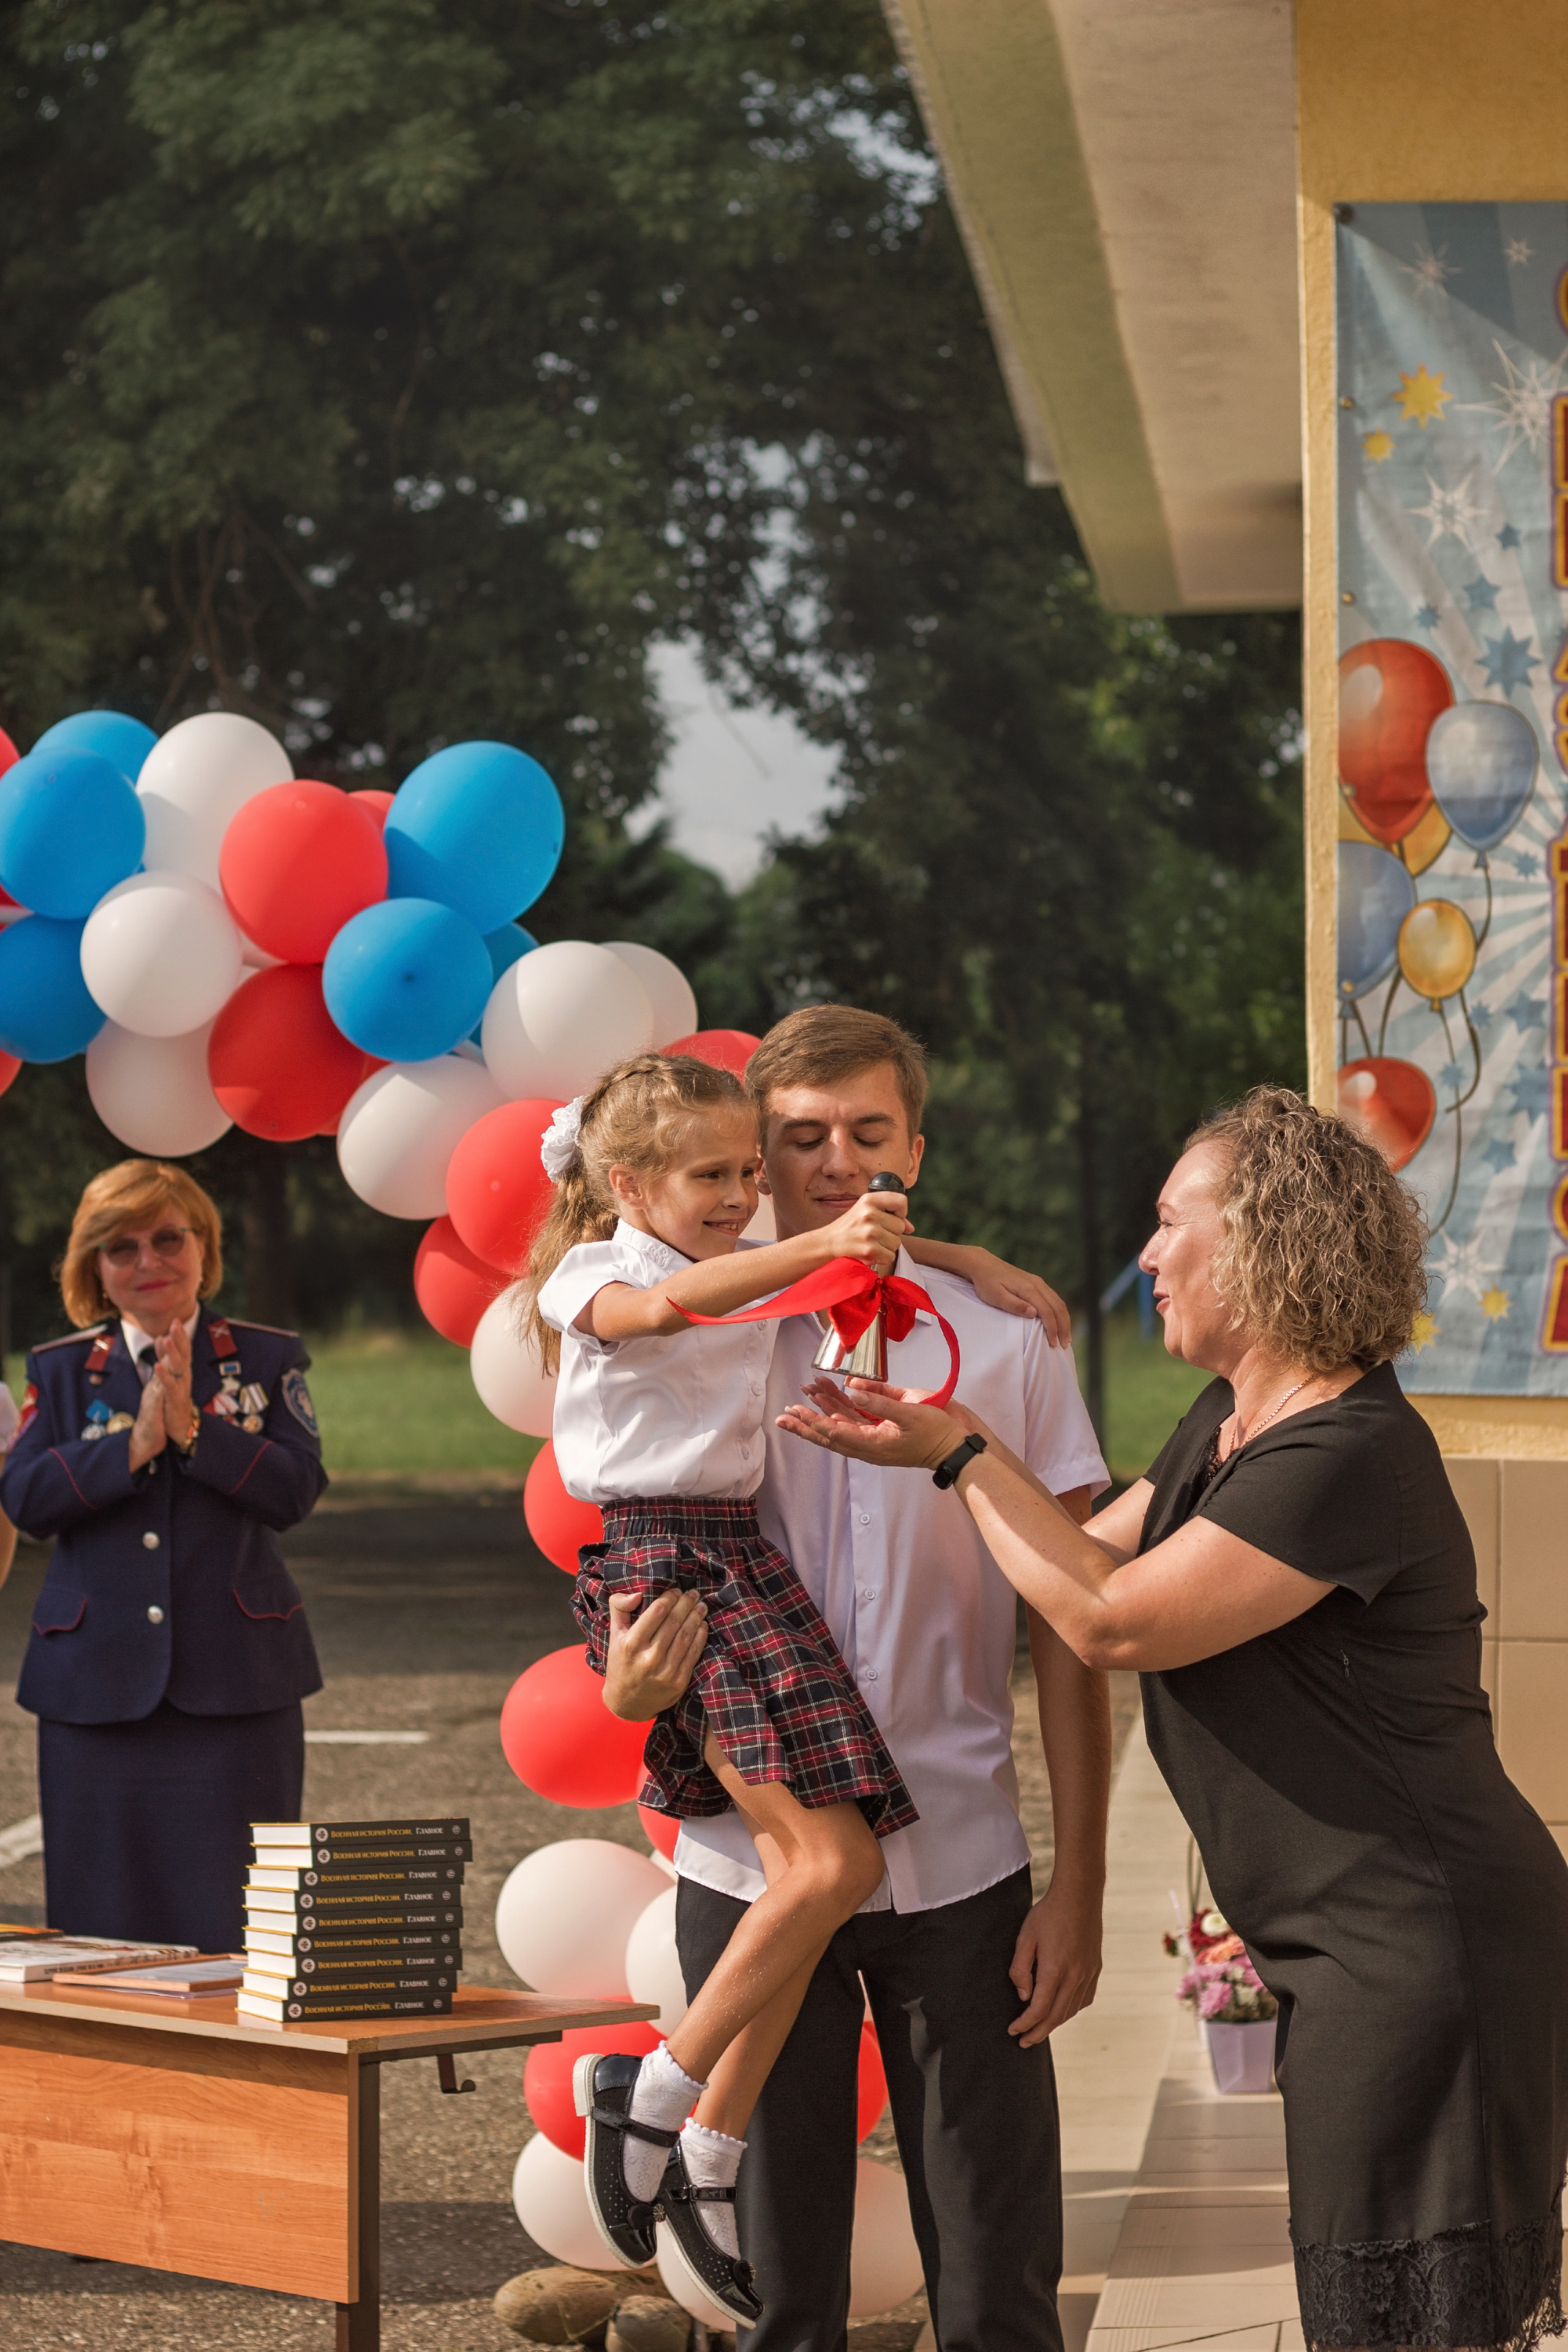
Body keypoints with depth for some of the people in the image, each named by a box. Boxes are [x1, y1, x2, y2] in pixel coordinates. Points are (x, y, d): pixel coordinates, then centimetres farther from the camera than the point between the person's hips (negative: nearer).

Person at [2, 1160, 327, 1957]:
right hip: (98, 1679, 1)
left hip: (235, 1682, -1)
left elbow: (296, 1488, -6)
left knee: (230, 1918, -1)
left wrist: (193, 1428, -16)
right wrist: (132, 1444, -14)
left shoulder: (266, 1359, 7)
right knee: (101, 1923, 3)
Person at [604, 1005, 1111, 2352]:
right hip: (751, 1868, 1)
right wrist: (632, 1685, -17)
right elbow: (635, 1640, 8)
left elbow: (1067, 1635, 2)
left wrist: (1079, 1887, -4)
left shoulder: (1004, 1337, 0)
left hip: (961, 1872, -1)